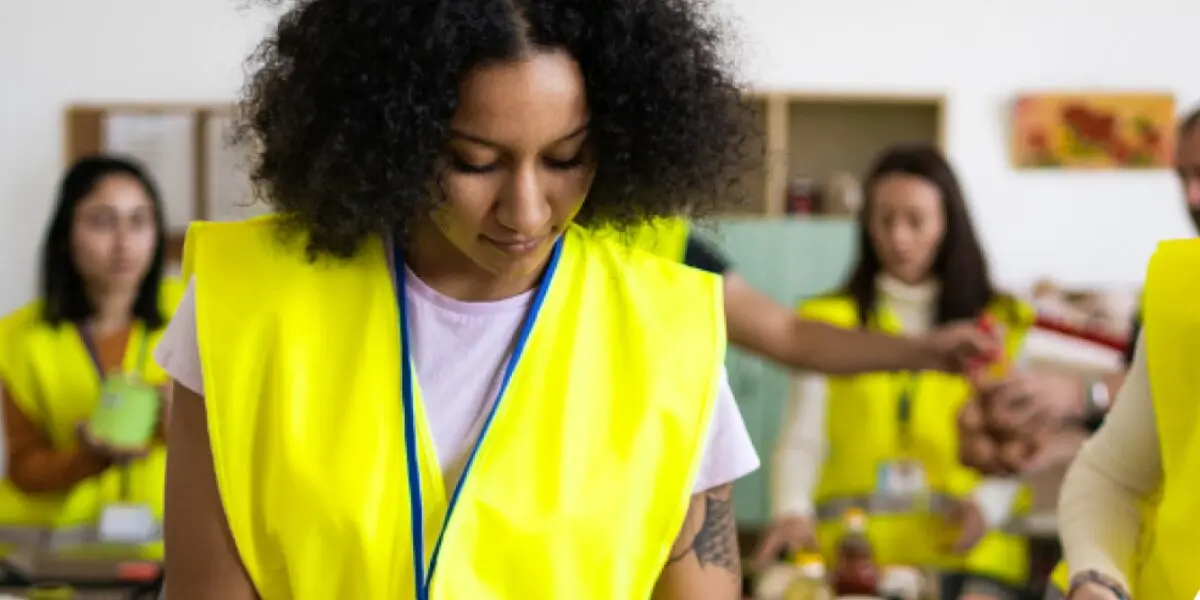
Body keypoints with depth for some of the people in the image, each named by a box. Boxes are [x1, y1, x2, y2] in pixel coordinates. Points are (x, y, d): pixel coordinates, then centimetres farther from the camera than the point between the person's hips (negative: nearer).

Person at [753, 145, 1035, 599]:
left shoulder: (1001, 326, 10)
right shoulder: (829, 323, 10)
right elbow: (802, 440, 5)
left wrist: (989, 503, -16)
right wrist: (793, 510, -14)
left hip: (964, 550, 1)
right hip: (849, 549, 0)